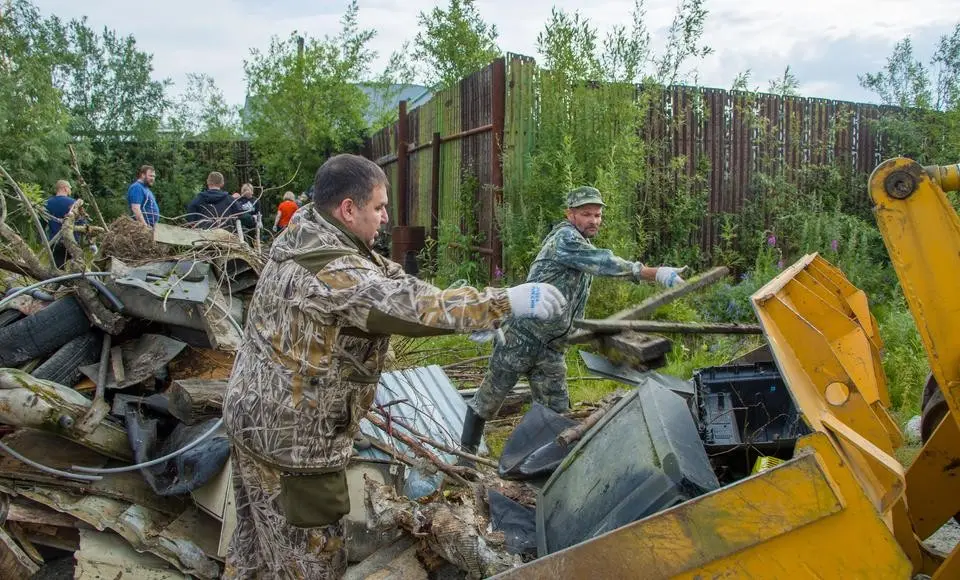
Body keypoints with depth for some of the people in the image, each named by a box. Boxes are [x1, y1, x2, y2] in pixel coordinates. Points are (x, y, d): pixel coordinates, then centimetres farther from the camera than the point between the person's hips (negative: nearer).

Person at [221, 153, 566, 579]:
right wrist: (507, 301, -27)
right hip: (294, 435, -9)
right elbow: (414, 306, -34)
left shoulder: (304, 233, 1)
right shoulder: (332, 272, -29)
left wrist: (471, 308, -1)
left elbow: (386, 278, 4)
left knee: (258, 536, 27)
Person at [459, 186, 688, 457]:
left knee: (556, 411, 5)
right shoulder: (565, 237, -15)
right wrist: (656, 273, -36)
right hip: (520, 336, -8)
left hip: (551, 346, 8)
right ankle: (466, 452, 19)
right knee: (489, 399, 4)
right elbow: (605, 262, -30)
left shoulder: (584, 245, 15)